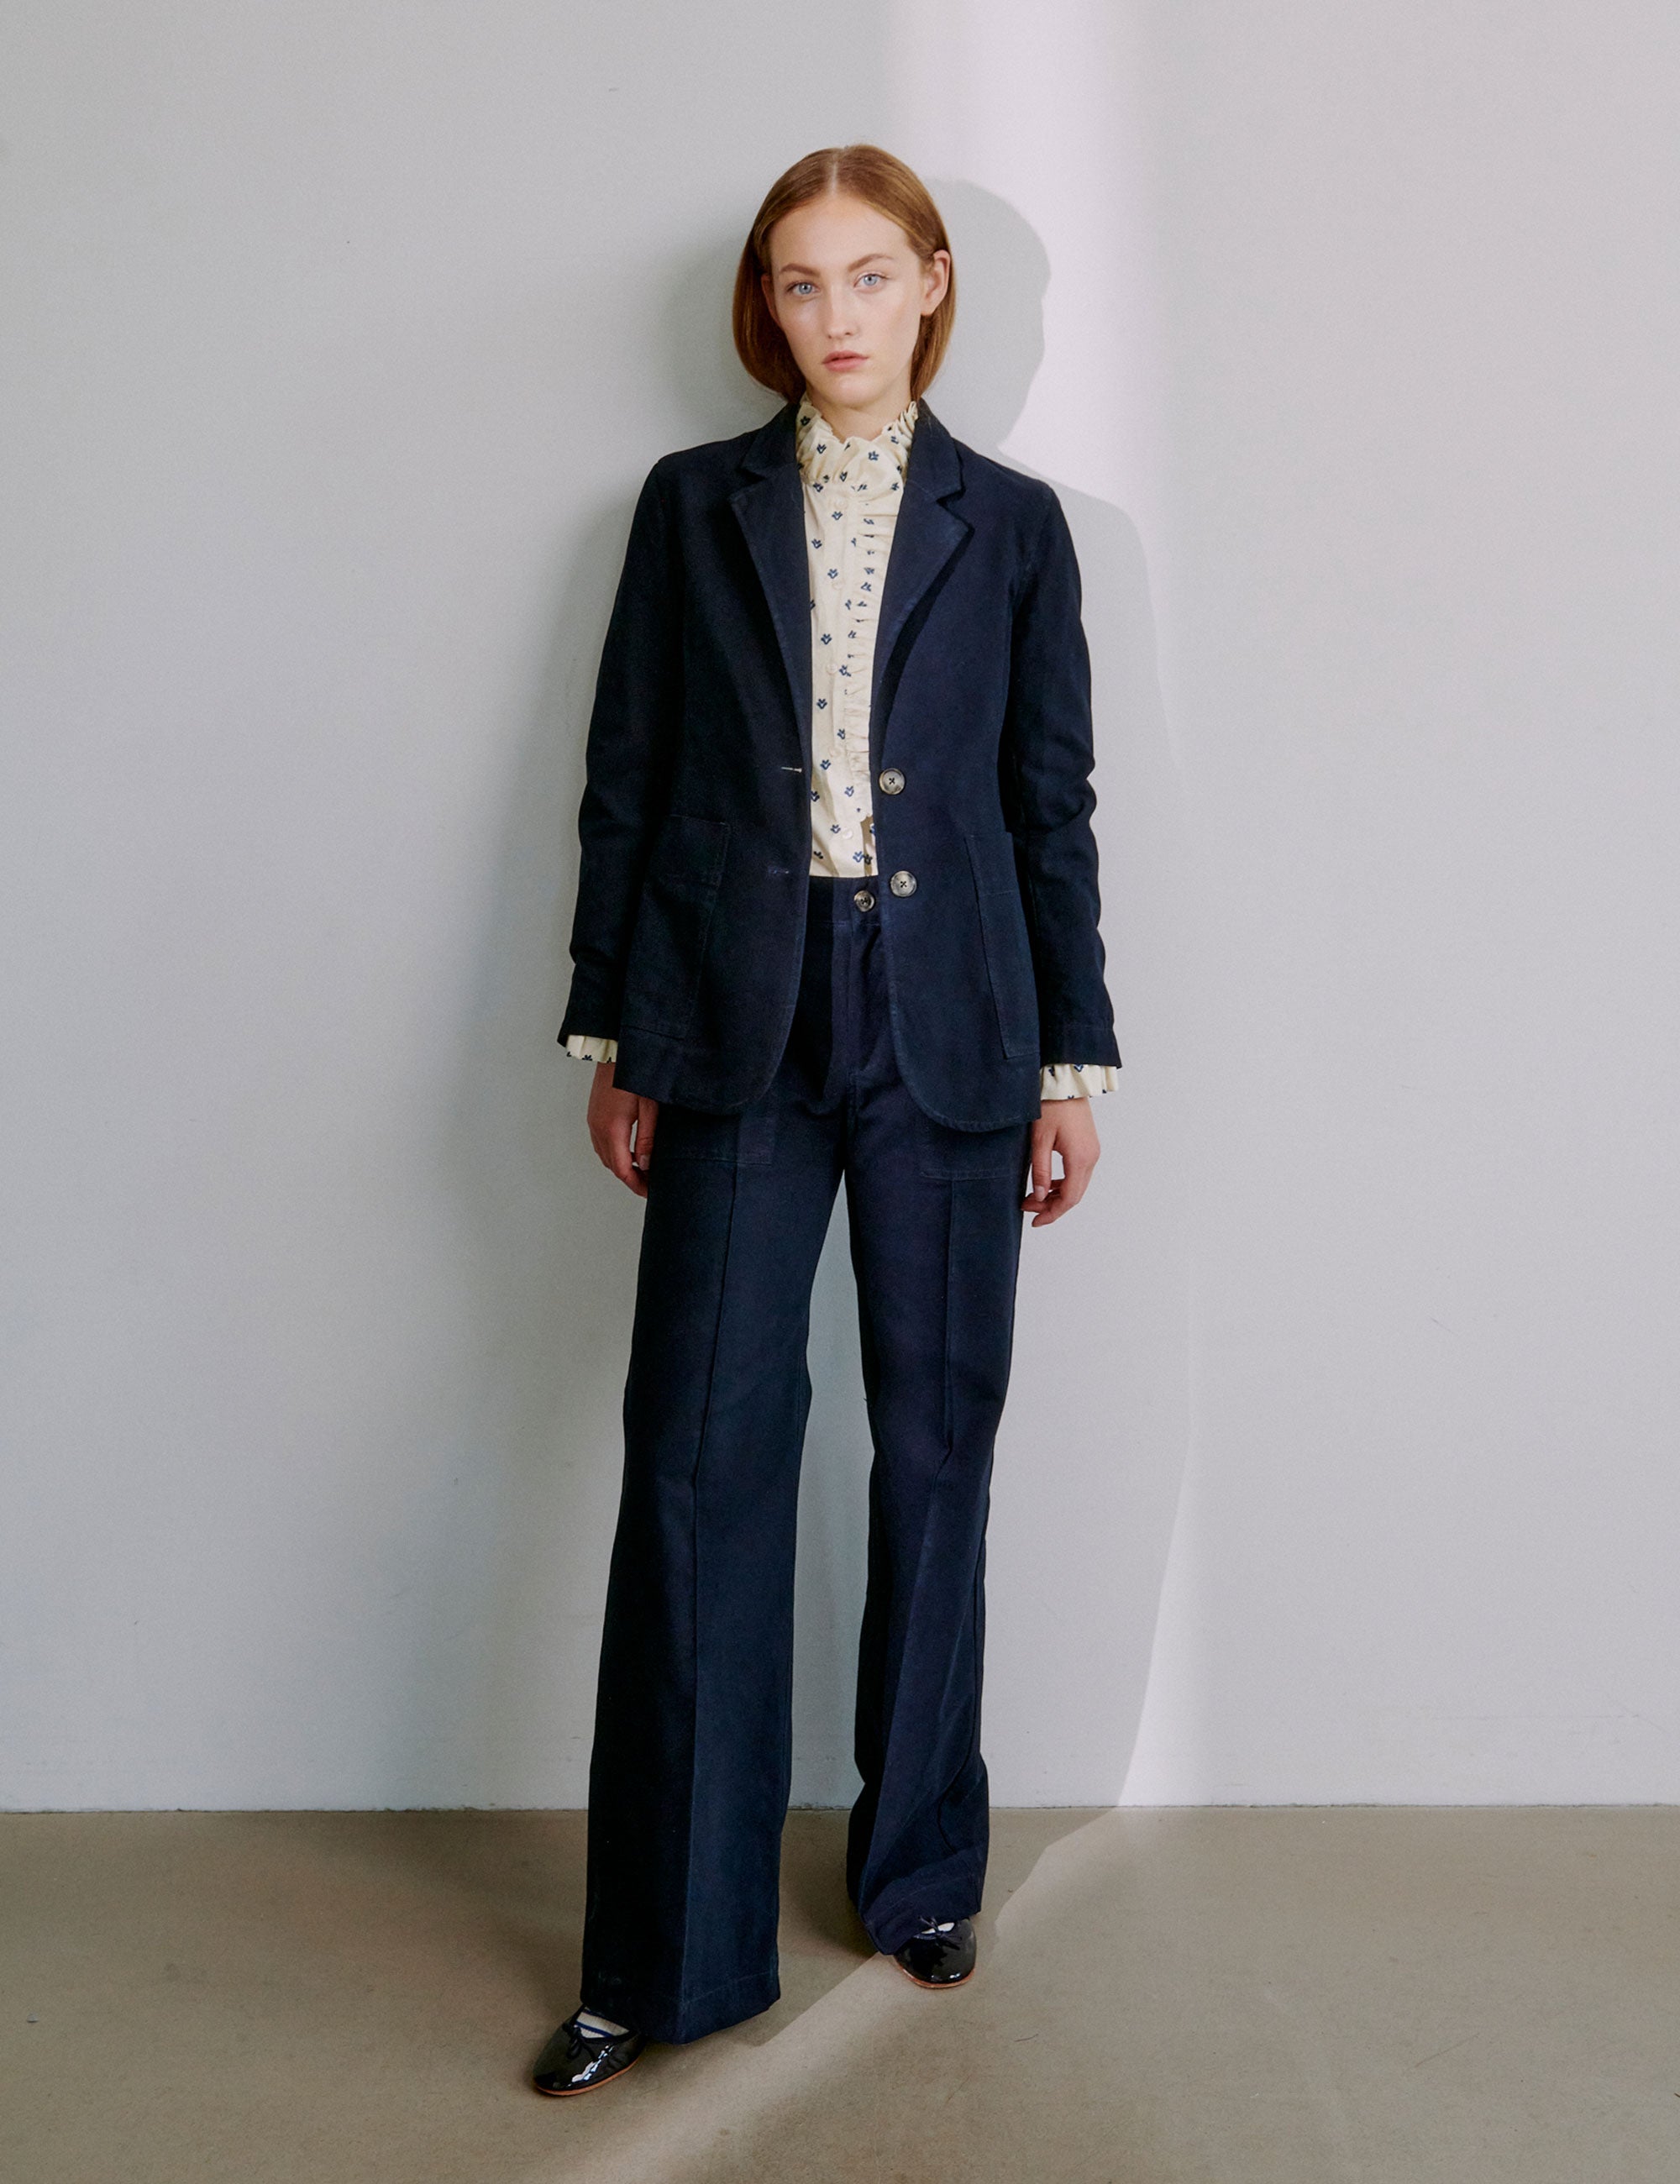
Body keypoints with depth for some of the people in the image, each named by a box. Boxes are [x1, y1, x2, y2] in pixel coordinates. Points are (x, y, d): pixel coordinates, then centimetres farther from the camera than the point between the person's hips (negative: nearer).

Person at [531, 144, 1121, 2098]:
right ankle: (667, 1954, 9)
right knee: (699, 1454, -4)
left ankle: (921, 1870, 28)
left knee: (936, 1450, 8)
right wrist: (613, 1033, 3)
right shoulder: (693, 503, 9)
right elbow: (625, 780, 7)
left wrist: (1074, 1057, 4)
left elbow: (1055, 803, 7)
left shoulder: (1009, 521, 9)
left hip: (951, 1026, 1)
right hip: (739, 1023, 0)